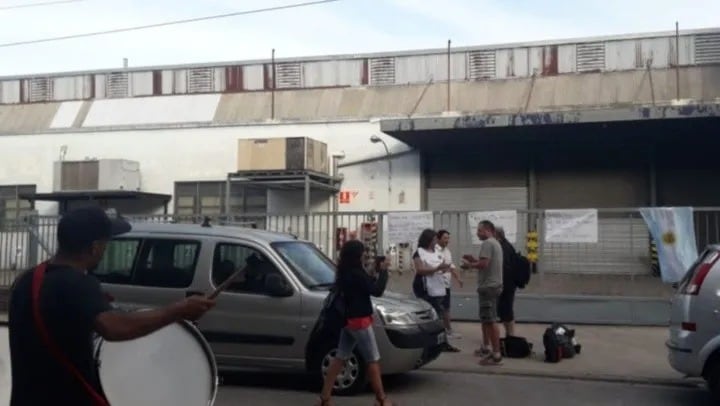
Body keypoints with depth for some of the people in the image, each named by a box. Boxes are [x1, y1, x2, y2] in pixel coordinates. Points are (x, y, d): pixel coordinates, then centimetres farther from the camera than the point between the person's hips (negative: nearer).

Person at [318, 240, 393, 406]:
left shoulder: (344, 273, 7)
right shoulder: (356, 274, -21)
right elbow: (377, 290, -20)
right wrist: (383, 270, -12)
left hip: (348, 319, 9)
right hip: (359, 321, -9)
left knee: (340, 357, 11)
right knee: (373, 360, 2)